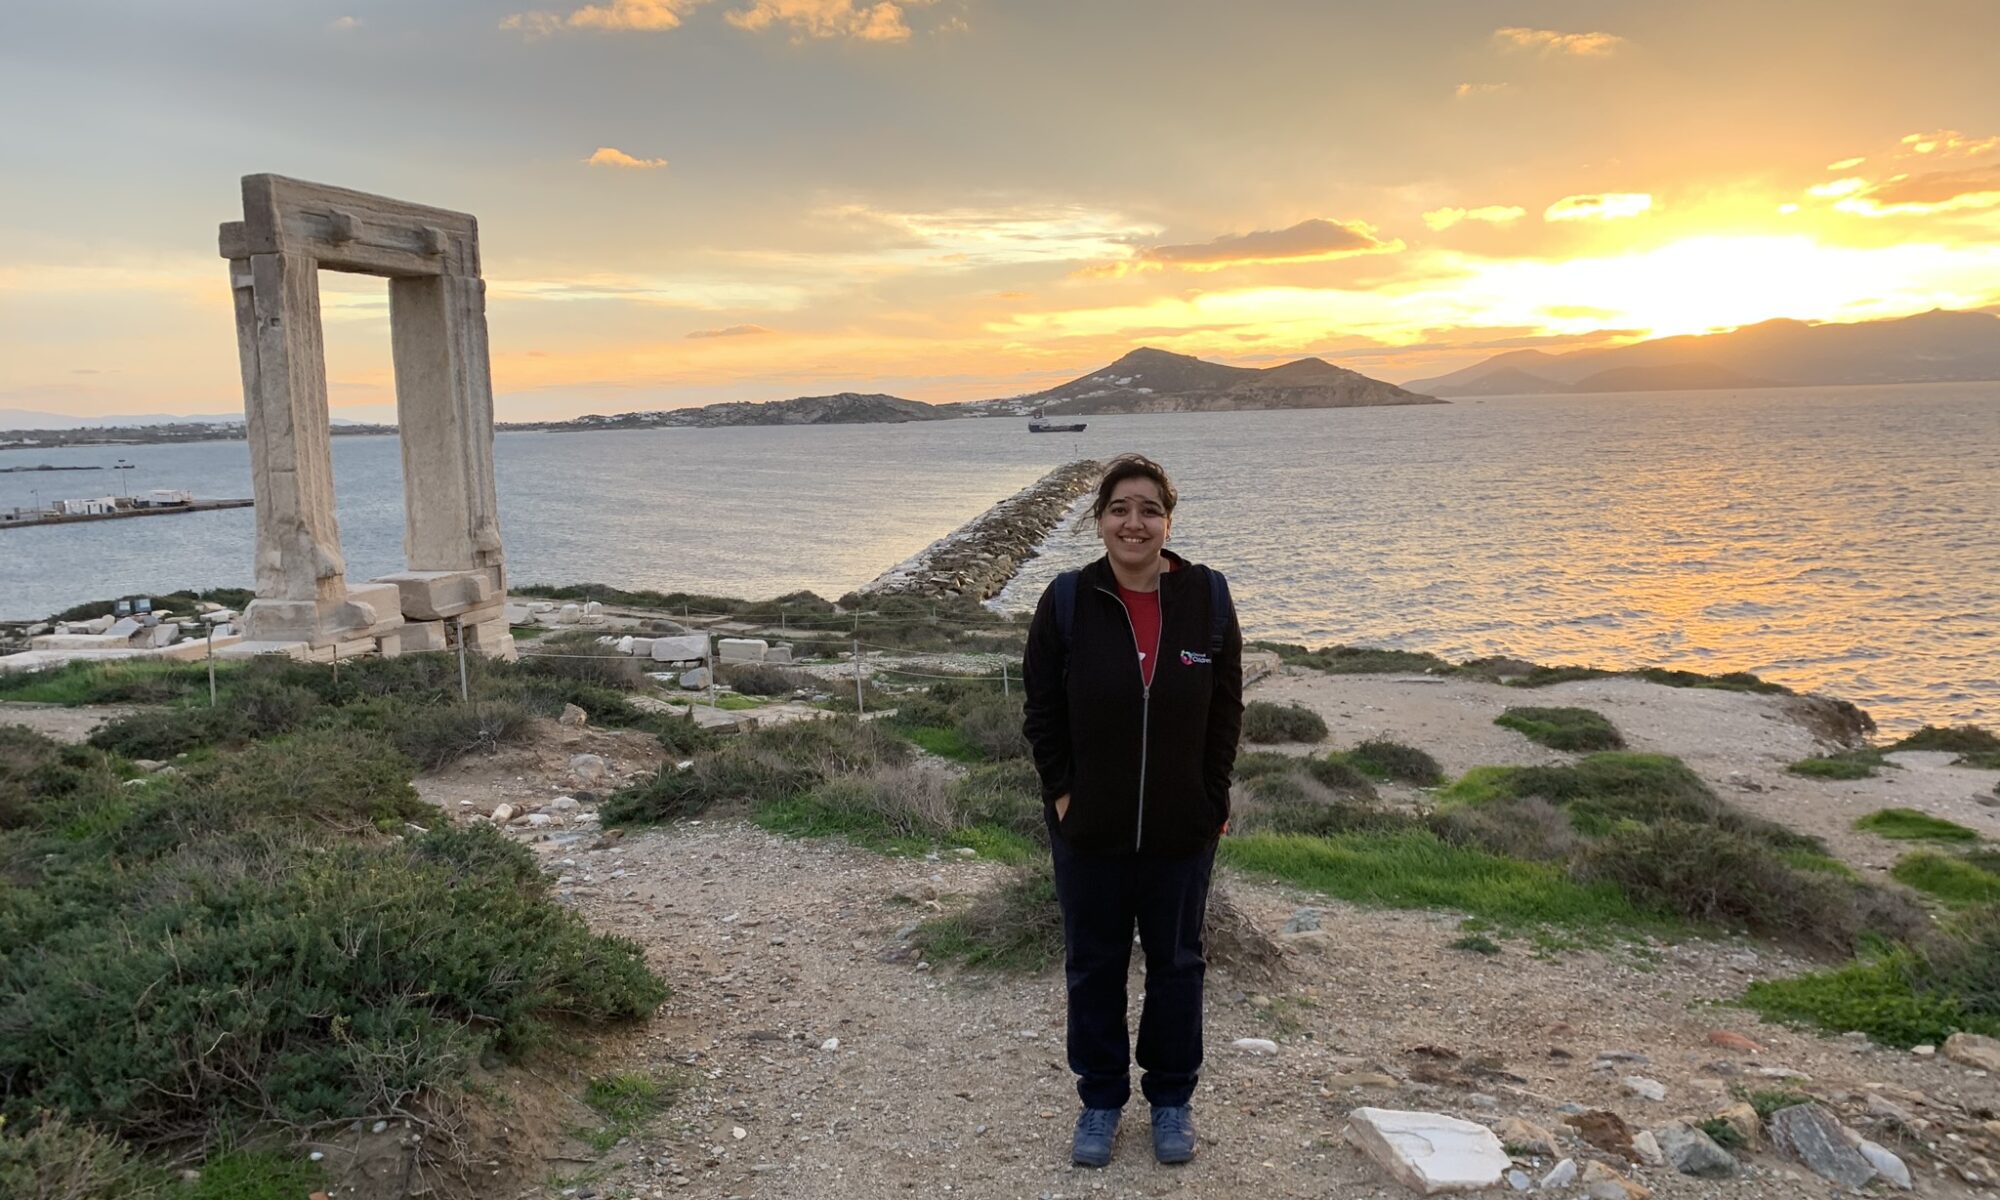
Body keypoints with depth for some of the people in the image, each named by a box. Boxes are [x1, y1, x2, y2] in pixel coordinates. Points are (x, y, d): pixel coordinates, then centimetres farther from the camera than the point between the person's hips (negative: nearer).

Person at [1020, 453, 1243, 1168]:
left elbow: (1226, 710, 0)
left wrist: (1211, 799, -4)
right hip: (1089, 828, 0)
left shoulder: (1208, 598, -6)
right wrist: (1062, 792, -7)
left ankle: (1172, 1098, 35)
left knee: (1176, 962, 16)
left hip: (1182, 829, 1)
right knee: (1093, 965, 13)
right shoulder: (1068, 601, -7)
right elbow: (1042, 708, -2)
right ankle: (1100, 1099, 32)